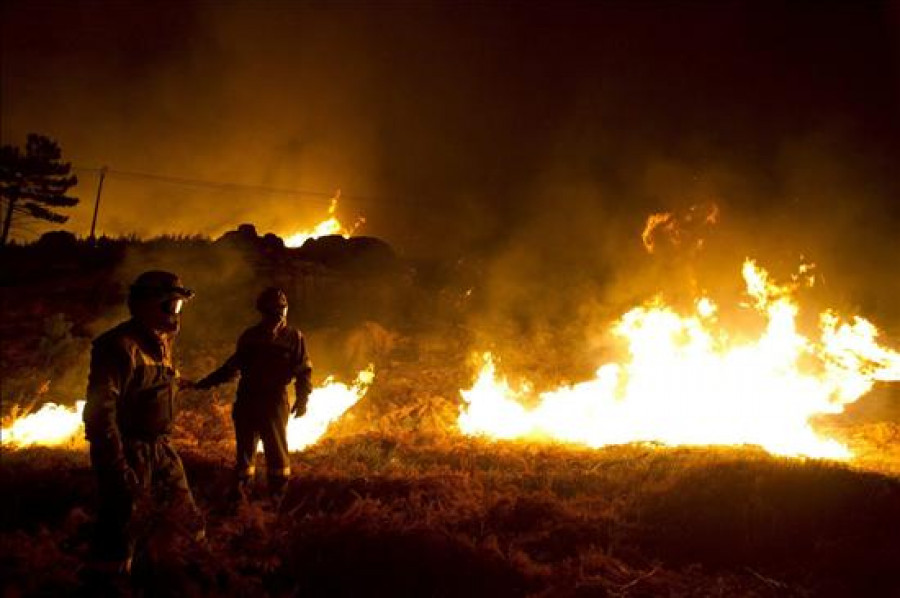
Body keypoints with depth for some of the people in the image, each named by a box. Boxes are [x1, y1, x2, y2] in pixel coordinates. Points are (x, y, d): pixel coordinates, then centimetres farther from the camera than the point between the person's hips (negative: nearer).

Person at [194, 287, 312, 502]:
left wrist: (302, 398, -15)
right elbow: (232, 367, 15)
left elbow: (303, 370, -3)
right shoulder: (250, 336, 8)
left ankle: (277, 496, 16)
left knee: (277, 450, 3)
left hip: (274, 403, -2)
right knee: (245, 449, 9)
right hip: (246, 401, 3)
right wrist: (206, 382, 11)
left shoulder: (293, 337, -1)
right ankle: (239, 493, 21)